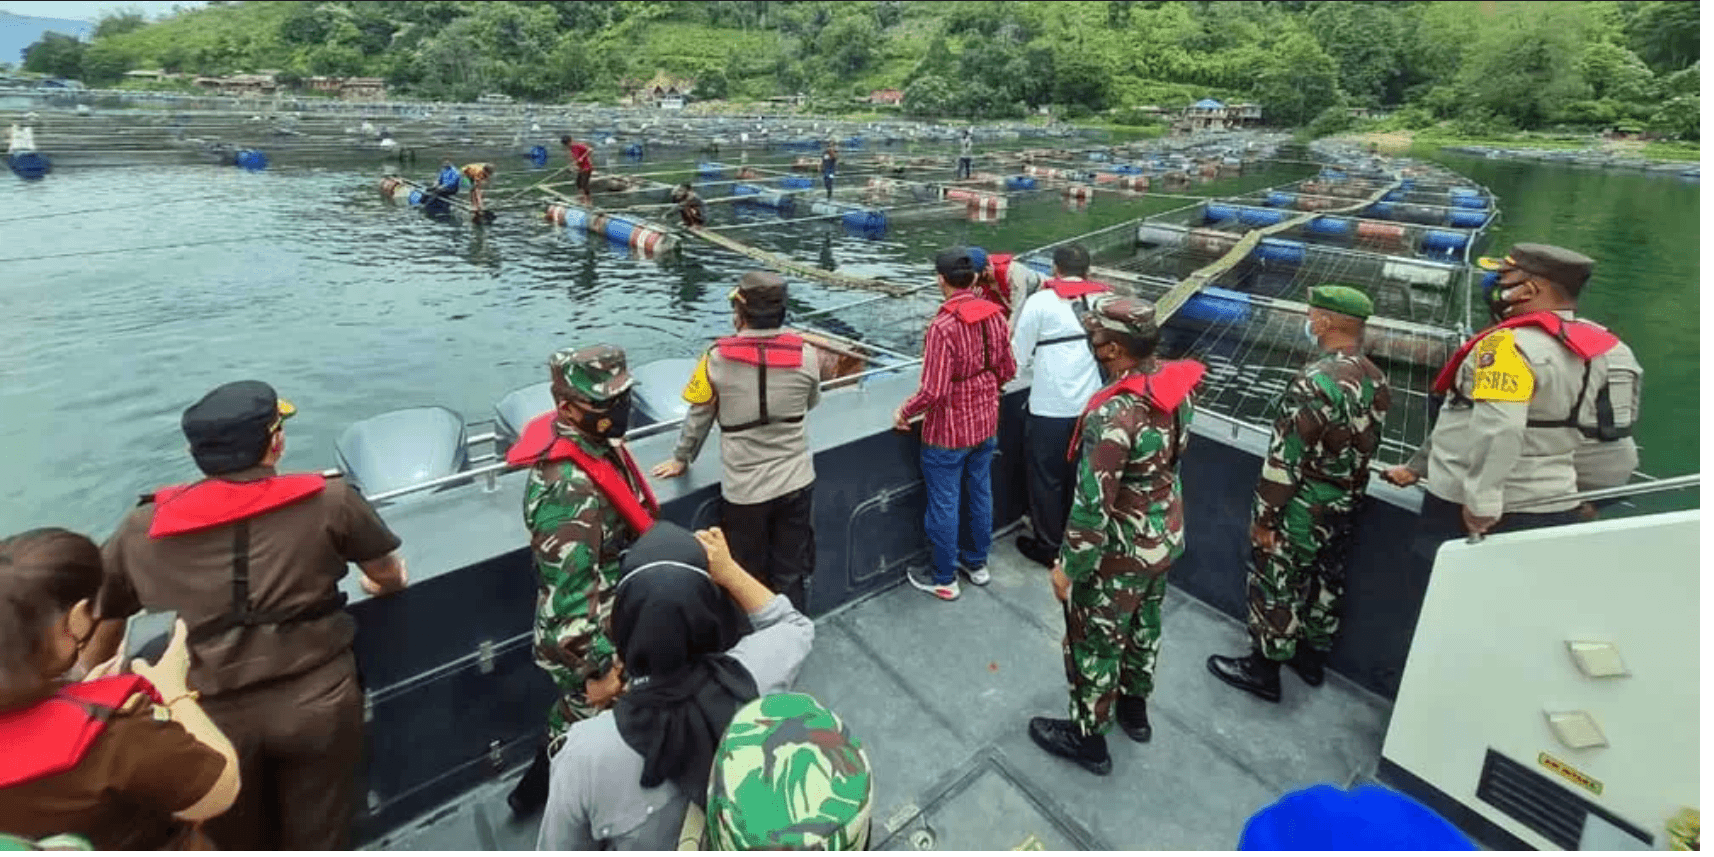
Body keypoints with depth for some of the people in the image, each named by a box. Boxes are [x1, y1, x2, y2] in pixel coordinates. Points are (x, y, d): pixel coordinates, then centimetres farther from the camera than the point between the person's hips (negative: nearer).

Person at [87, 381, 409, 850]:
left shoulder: (143, 528, -2)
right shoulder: (329, 499, -9)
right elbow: (391, 579, 4)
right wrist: (373, 584, 28)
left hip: (215, 714, 2)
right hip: (318, 699, -2)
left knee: (238, 843, 26)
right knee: (318, 839, 19)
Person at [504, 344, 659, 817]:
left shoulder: (594, 441, -5)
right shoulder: (568, 489, -34)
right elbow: (569, 593, -32)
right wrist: (601, 668, -25)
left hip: (616, 621, 9)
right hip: (588, 637, -9)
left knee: (579, 718, 30)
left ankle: (535, 790, 53)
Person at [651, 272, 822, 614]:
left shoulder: (718, 358, -13)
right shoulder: (806, 355, -9)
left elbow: (698, 417, -1)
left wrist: (680, 460, 16)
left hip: (744, 491, -1)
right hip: (795, 483, 2)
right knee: (791, 577, 17)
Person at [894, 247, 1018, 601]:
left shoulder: (942, 327, -25)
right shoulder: (995, 315, -5)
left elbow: (933, 391, -26)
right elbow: (1007, 370, 4)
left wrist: (904, 412, -9)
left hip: (948, 432, -6)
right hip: (986, 424, 7)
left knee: (944, 504, 9)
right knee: (980, 493, 21)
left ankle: (944, 580, 24)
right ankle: (977, 563, 39)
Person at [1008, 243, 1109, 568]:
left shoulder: (1041, 301, -9)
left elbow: (1018, 356, -5)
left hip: (1050, 407, -4)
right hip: (1094, 405, 4)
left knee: (1046, 477, 12)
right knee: (1080, 475, 20)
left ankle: (1050, 545, 25)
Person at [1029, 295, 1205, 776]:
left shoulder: (1113, 414, -34)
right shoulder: (1176, 384, -7)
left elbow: (1093, 505, -29)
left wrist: (1069, 567, -16)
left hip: (1121, 552, -8)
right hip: (1167, 535, 8)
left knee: (1093, 643, 12)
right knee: (1144, 625, 27)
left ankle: (1087, 738, 32)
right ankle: (1135, 708, 50)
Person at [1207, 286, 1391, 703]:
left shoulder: (1315, 381, -28)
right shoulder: (1377, 380, -1)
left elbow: (1285, 458, -25)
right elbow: (1366, 445, 10)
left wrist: (1264, 516, -16)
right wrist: (1347, 491, 22)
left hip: (1302, 512, -8)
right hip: (1345, 507, 8)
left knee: (1277, 587, 7)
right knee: (1326, 582, 23)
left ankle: (1263, 669, 23)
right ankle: (1313, 656, 42)